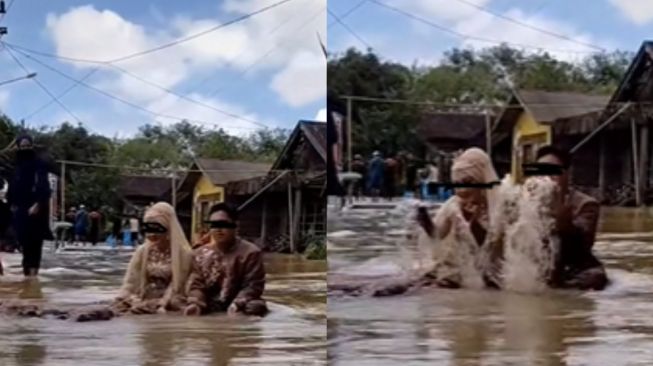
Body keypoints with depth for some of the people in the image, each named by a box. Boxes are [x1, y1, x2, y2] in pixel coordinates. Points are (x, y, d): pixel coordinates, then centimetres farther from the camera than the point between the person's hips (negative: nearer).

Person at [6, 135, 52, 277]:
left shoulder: (40, 165, -4)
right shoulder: (17, 166, 13)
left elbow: (44, 186, -13)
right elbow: (12, 187, 16)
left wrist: (37, 205, -21)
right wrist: (12, 204, 7)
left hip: (35, 209, -5)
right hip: (20, 209, 5)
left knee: (34, 241, -8)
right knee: (24, 240, 2)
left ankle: (33, 270, -9)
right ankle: (28, 268, 6)